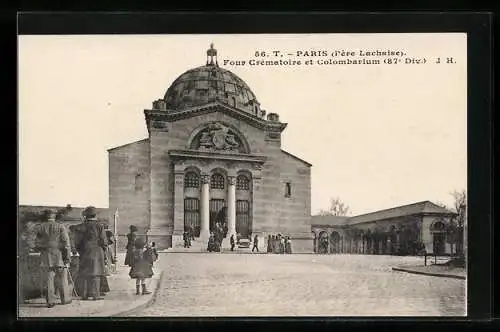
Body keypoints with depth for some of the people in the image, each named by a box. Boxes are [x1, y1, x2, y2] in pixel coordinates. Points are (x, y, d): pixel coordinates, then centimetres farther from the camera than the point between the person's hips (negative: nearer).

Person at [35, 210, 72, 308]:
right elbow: (66, 242, -6)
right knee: (62, 278, 8)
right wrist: (67, 256, -5)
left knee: (49, 279, 2)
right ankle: (65, 299, 16)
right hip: (59, 255, -1)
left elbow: (39, 242, 9)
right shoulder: (60, 226, -1)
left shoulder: (41, 227, 5)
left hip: (46, 256, 1)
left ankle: (50, 300, -2)